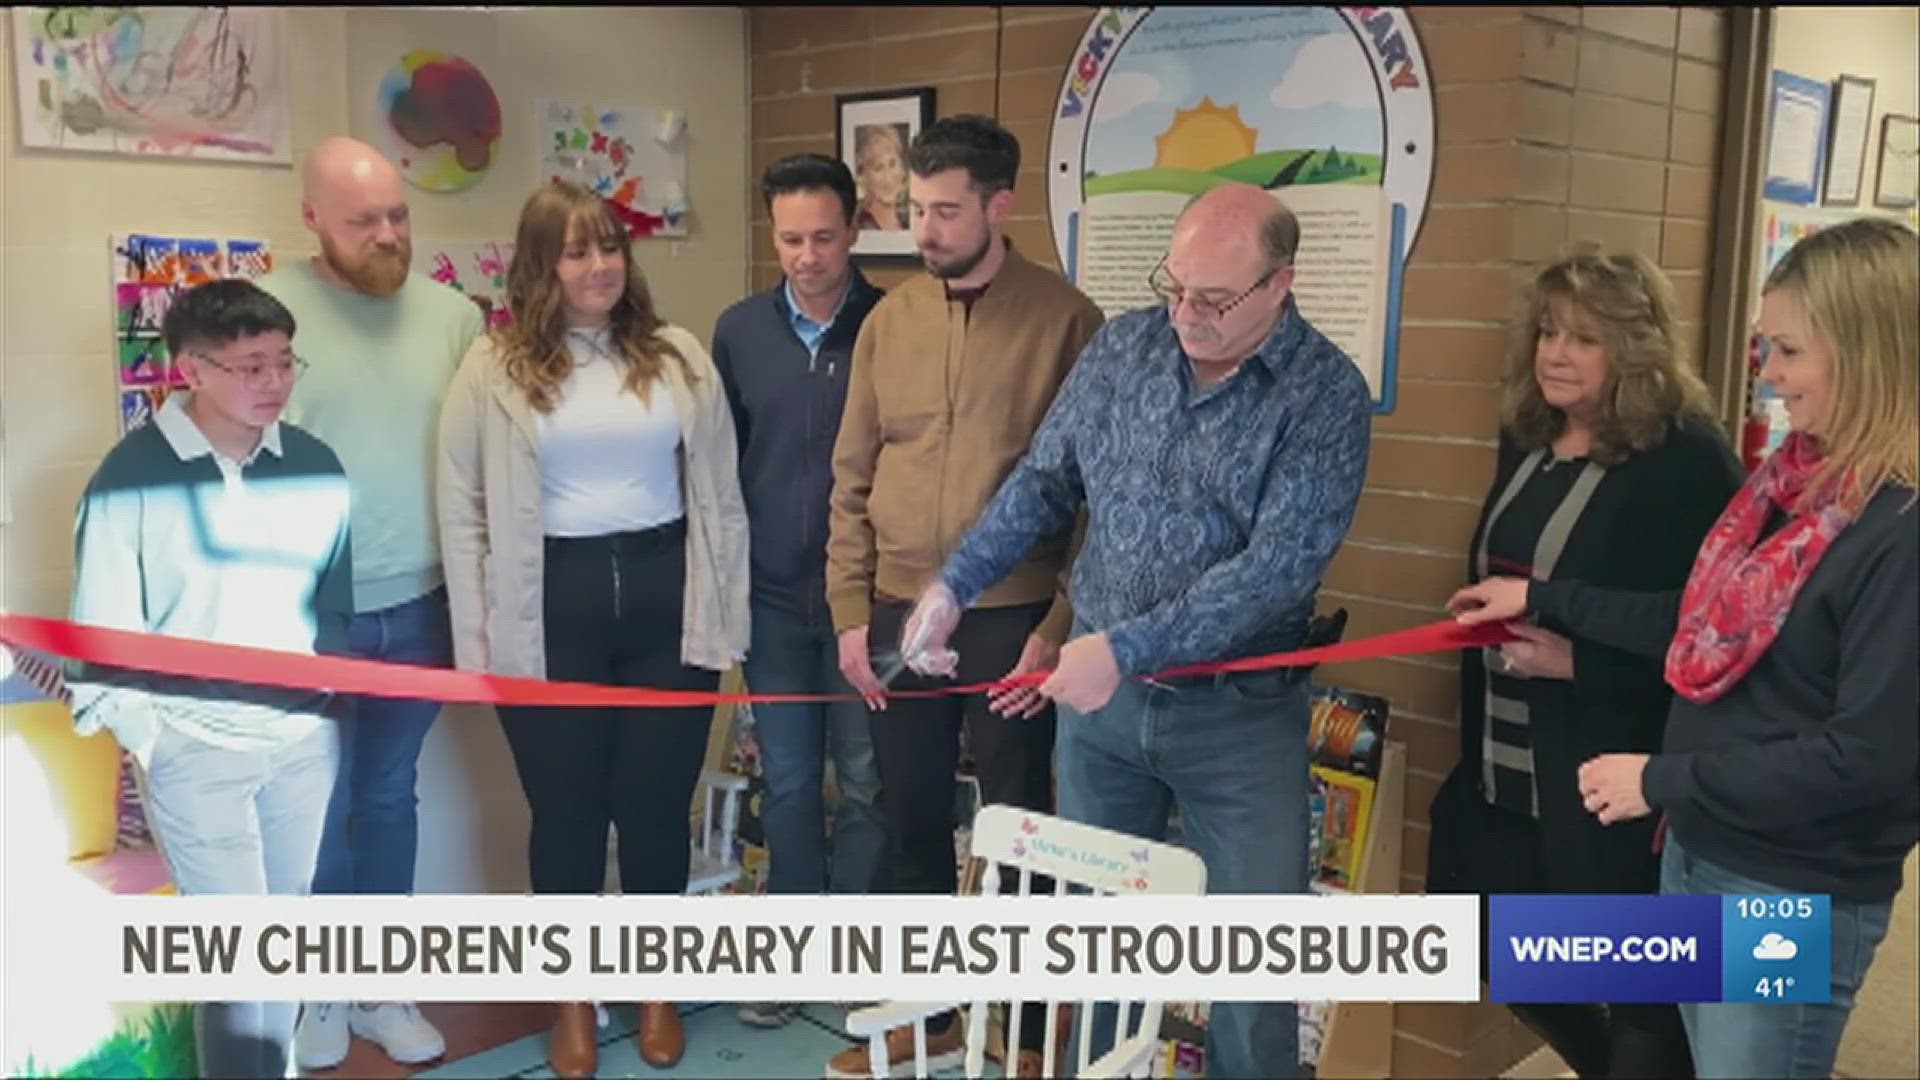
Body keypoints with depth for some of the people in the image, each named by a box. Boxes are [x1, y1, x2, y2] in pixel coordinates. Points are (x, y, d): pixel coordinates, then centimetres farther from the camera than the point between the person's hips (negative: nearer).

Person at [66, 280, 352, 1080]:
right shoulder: (133, 473, -11)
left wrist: (336, 688, 6)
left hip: (305, 735, 4)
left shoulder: (313, 464, 0)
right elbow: (104, 622, -7)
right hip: (193, 746, -4)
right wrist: (137, 730, -9)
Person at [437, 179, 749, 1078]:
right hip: (551, 608, -1)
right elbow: (462, 509, 1)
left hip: (665, 599, 1)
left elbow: (720, 494, 7)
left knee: (658, 803, 11)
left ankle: (655, 989, 31)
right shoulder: (494, 368, 0)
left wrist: (727, 617, 4)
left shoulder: (678, 358, 5)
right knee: (566, 810, 10)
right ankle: (573, 1003, 29)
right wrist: (478, 637, -3)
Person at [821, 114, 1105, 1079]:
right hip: (900, 615, 4)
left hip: (1012, 618, -4)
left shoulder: (1065, 319, -6)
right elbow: (852, 479, 8)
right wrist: (850, 611, 4)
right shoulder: (888, 319, 6)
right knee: (911, 825, 13)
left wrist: (1059, 626, -10)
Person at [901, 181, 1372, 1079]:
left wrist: (1125, 647, -28)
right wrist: (955, 585, 1)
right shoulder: (1122, 347, -1)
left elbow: (1278, 566, -23)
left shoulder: (1327, 394, -14)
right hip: (1100, 695, 4)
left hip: (1239, 714, -3)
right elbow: (1046, 480, 9)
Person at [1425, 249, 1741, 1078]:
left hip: (1614, 783, -7)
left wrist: (1576, 658, -23)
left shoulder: (1687, 460, -14)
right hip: (1506, 769, 8)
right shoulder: (1528, 439, 9)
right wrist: (1488, 613, 8)